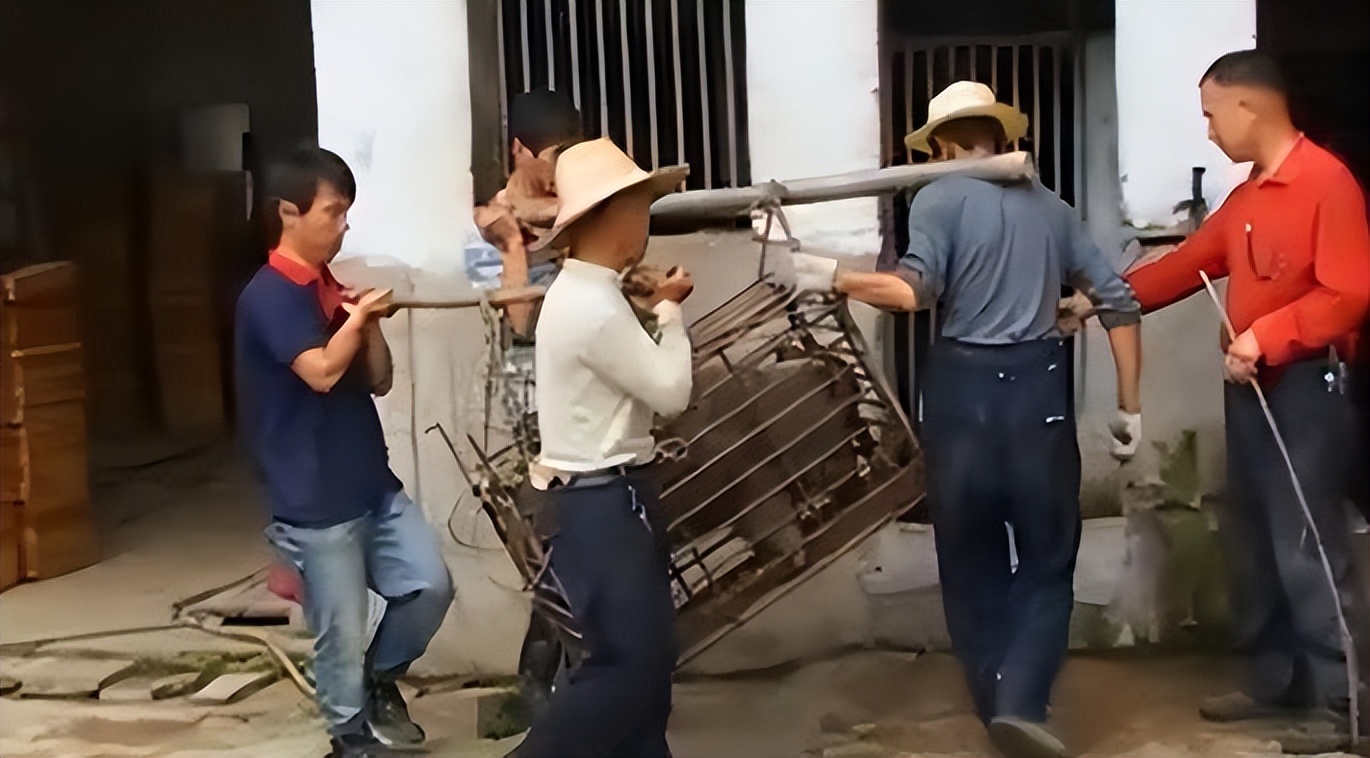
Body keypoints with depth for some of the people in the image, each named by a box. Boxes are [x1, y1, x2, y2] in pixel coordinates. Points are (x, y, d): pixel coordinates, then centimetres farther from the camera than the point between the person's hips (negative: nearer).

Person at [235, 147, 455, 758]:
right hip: (315, 500, -7)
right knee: (342, 634, 4)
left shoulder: (336, 288, 10)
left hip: (374, 484, 7)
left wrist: (369, 322, -4)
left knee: (430, 586, 3)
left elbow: (378, 381, 12)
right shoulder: (269, 295, -14)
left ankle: (381, 679, 28)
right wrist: (357, 317, -11)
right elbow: (321, 371, -26)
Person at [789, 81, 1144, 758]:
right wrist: (1129, 406, 15)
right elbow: (1118, 300, 11)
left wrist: (834, 277, -10)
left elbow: (916, 288, -17)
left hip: (962, 386, -2)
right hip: (1038, 386, 2)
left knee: (970, 559, 14)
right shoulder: (1049, 205, 15)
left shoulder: (939, 197, 1)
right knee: (1047, 560, 9)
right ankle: (1020, 701, -9)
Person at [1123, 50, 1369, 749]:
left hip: (1307, 386, -9)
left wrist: (1265, 338, -21)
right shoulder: (1246, 197, 16)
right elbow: (1186, 265, 20)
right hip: (1250, 387, 9)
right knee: (1249, 539, 12)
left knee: (1305, 545, -6)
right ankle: (1275, 680, 22)